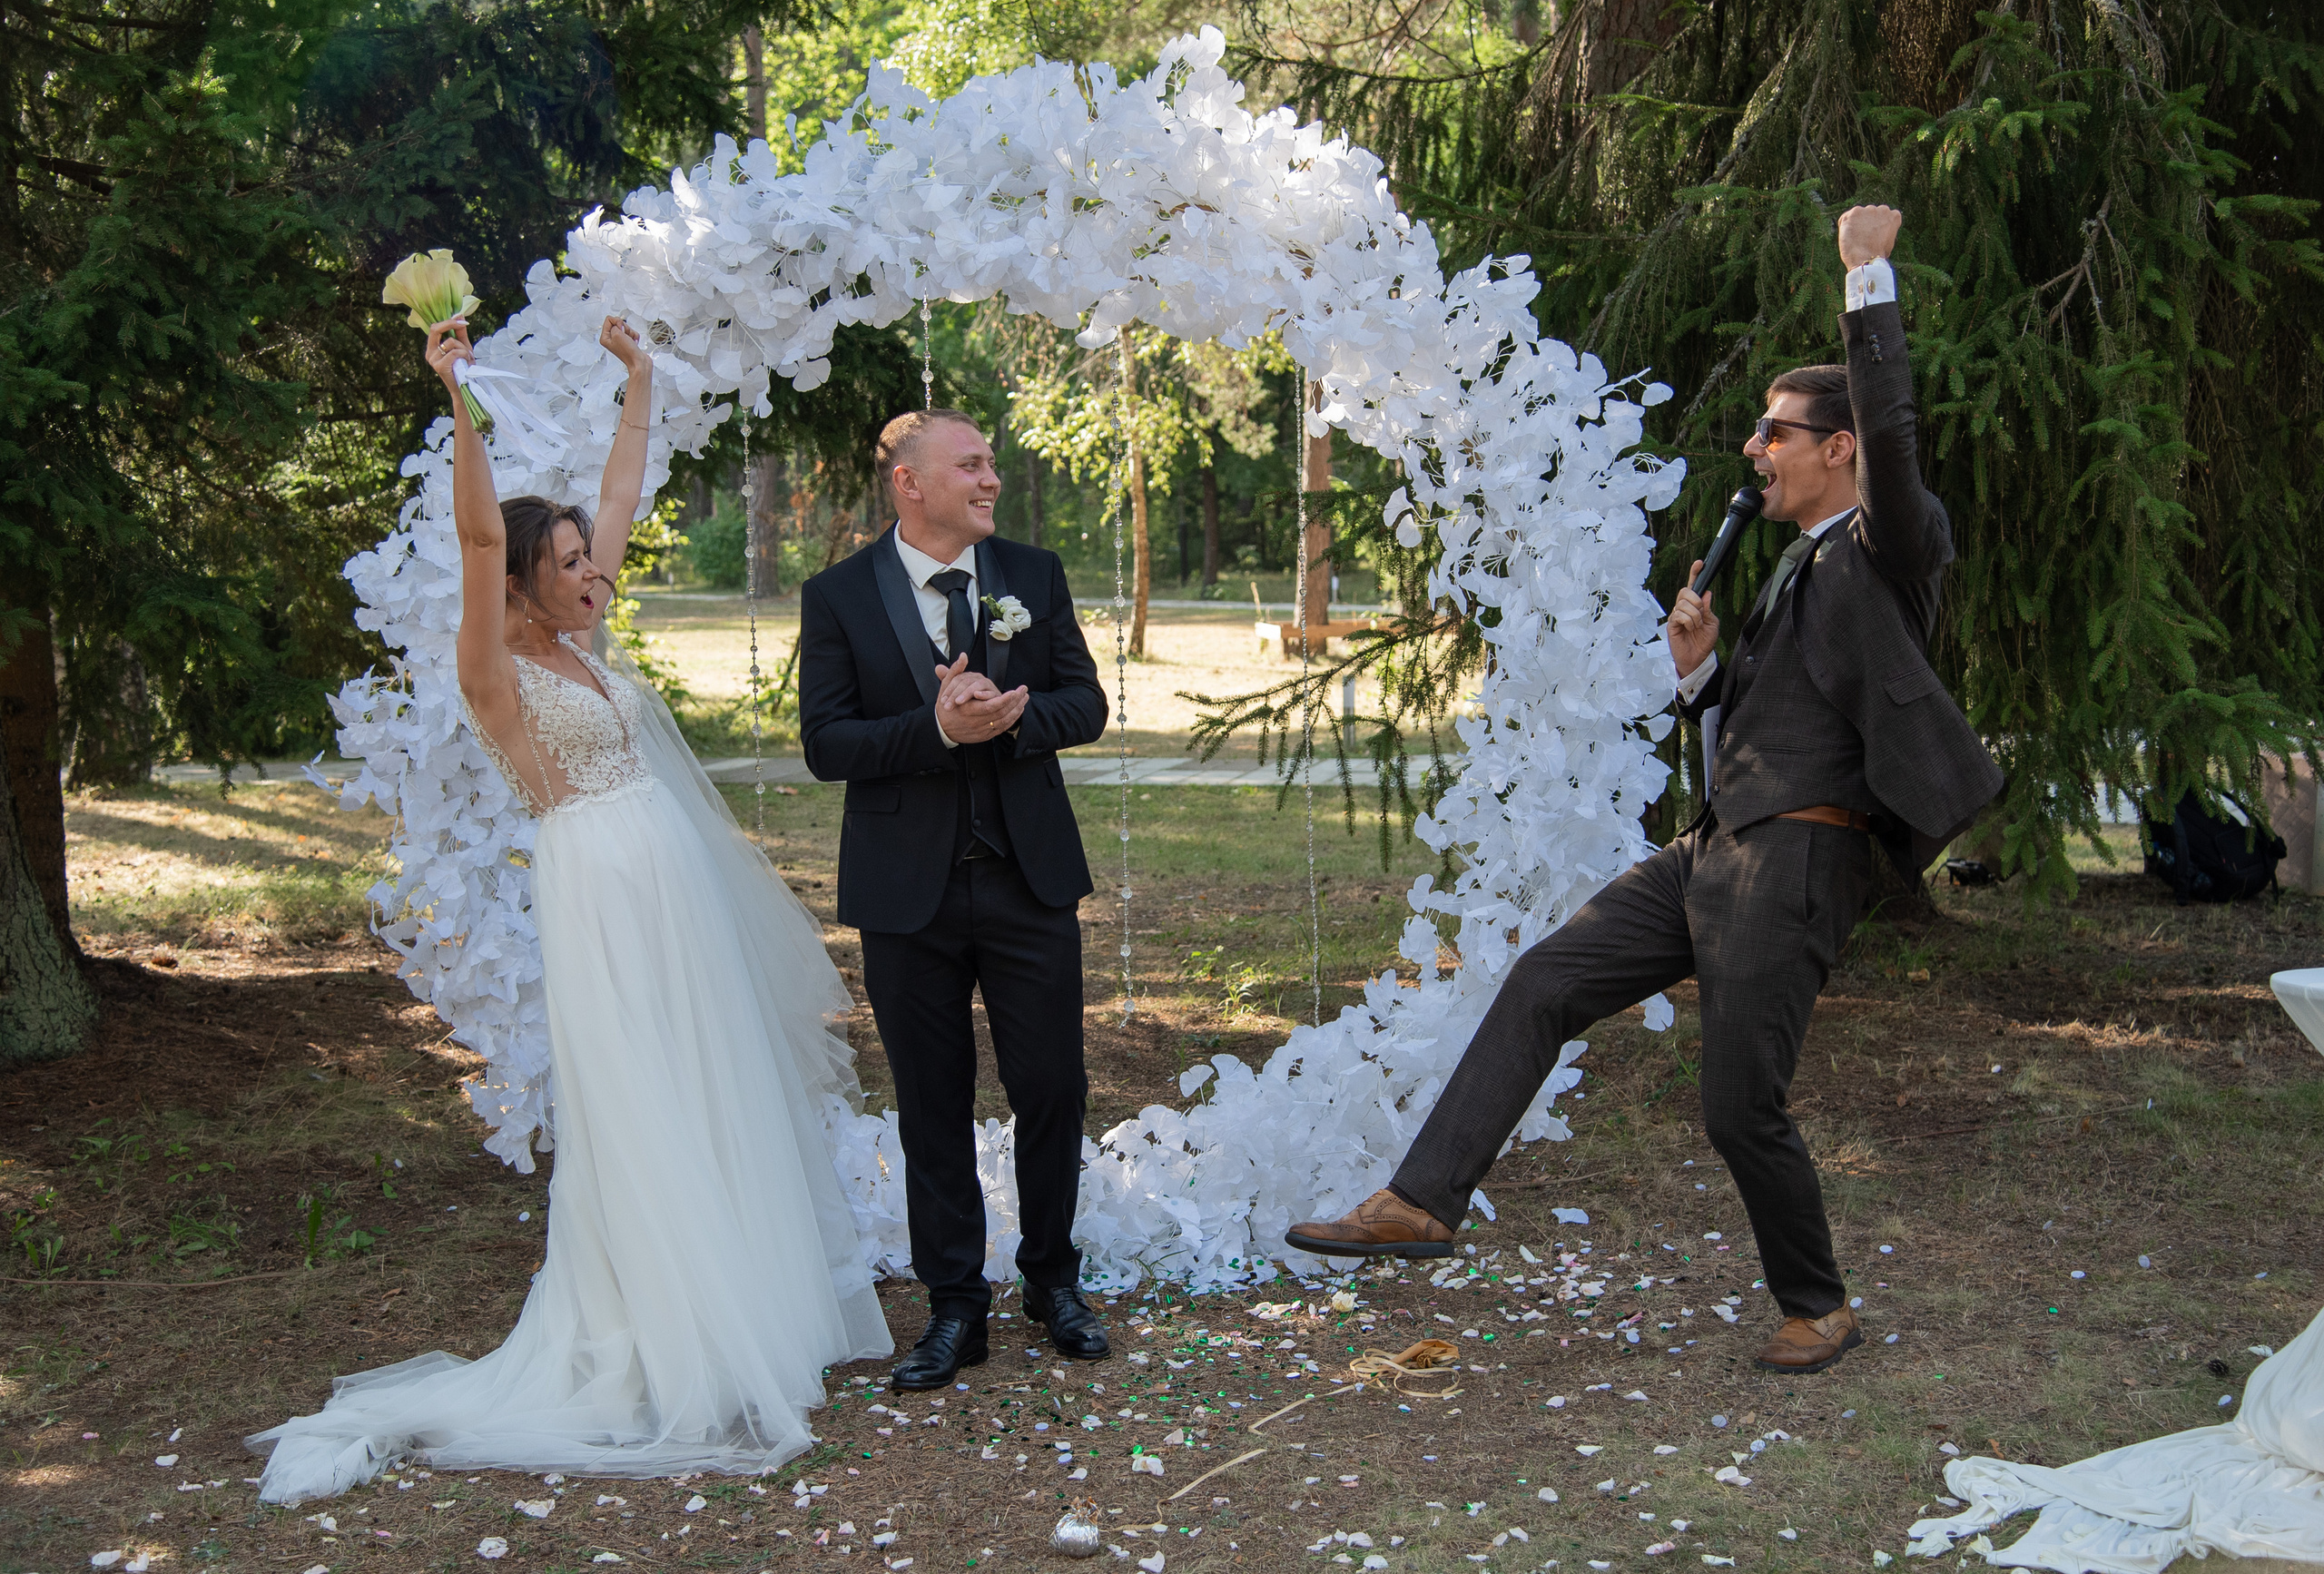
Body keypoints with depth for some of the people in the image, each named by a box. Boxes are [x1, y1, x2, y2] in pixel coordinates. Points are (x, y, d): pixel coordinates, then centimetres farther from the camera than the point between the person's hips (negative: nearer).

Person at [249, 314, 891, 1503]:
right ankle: (668, 1359, 6)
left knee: (717, 1107, 15)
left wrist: (639, 384, 21)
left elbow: (620, 497, 18)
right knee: (638, 1123, -3)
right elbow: (480, 533, -24)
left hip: (682, 903, 8)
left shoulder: (578, 647, 12)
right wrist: (458, 403, -33)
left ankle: (740, 1304, 28)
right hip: (605, 904, -8)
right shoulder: (496, 672, -9)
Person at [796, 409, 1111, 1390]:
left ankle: (1053, 1280, 27)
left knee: (1052, 1090, 7)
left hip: (1030, 878, 2)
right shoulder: (838, 597, -3)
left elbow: (1085, 703, 4)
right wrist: (939, 729, -22)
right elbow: (825, 745, -9)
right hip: (908, 893, -2)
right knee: (933, 1106, 7)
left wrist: (1010, 715, -16)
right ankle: (955, 1307, 20)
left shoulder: (1034, 575, 5)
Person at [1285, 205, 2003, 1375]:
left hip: (1795, 865, -9)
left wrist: (1868, 278, -24)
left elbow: (1889, 431, -27)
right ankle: (1421, 1204, 3)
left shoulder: (1890, 552, -7)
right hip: (1713, 850, 9)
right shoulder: (1800, 568, 19)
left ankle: (1818, 1309, 22)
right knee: (1539, 987, 1)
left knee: (1741, 1109, -1)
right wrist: (1697, 663, 3)